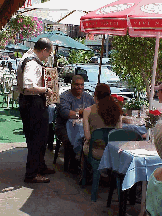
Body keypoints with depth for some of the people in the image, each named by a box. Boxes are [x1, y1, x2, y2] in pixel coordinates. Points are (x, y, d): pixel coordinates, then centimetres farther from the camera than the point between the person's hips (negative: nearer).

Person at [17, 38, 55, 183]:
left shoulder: (27, 58, 13)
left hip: (28, 102, 11)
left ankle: (40, 167, 35)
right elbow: (28, 87, -34)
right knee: (37, 139, -3)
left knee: (41, 137, 21)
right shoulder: (32, 63, -21)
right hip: (33, 104, -11)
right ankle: (31, 174, 6)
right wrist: (45, 90, -20)